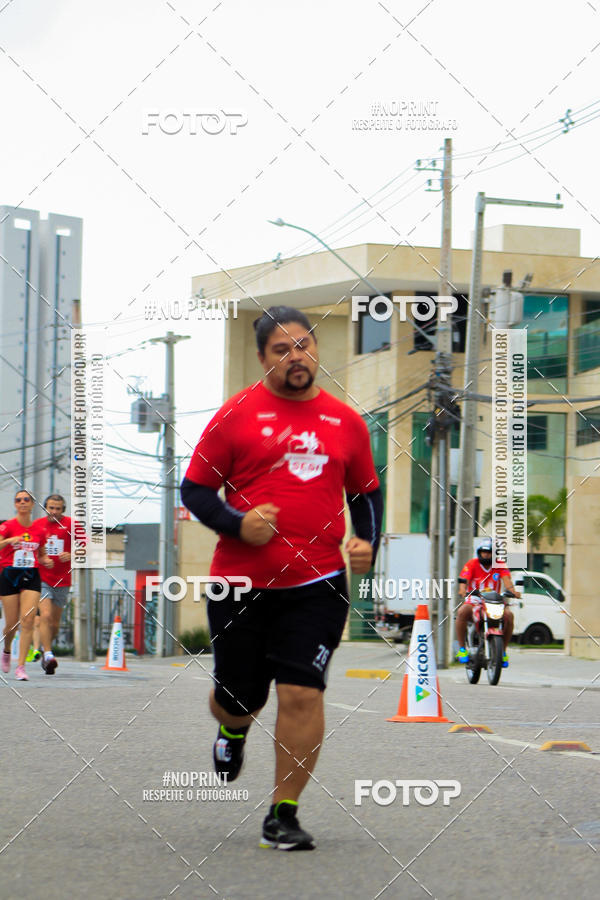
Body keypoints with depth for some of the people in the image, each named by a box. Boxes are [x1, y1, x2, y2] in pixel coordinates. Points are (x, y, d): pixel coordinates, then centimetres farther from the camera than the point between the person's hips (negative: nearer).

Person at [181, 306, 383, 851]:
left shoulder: (346, 422, 9)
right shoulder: (236, 415, 0)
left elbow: (366, 493, 21)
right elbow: (194, 489, 2)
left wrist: (367, 542, 3)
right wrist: (237, 523, -15)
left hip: (317, 585, 1)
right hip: (241, 583, -1)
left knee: (302, 694, -9)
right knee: (238, 698, 10)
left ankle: (283, 815, 2)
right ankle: (233, 731, 49)